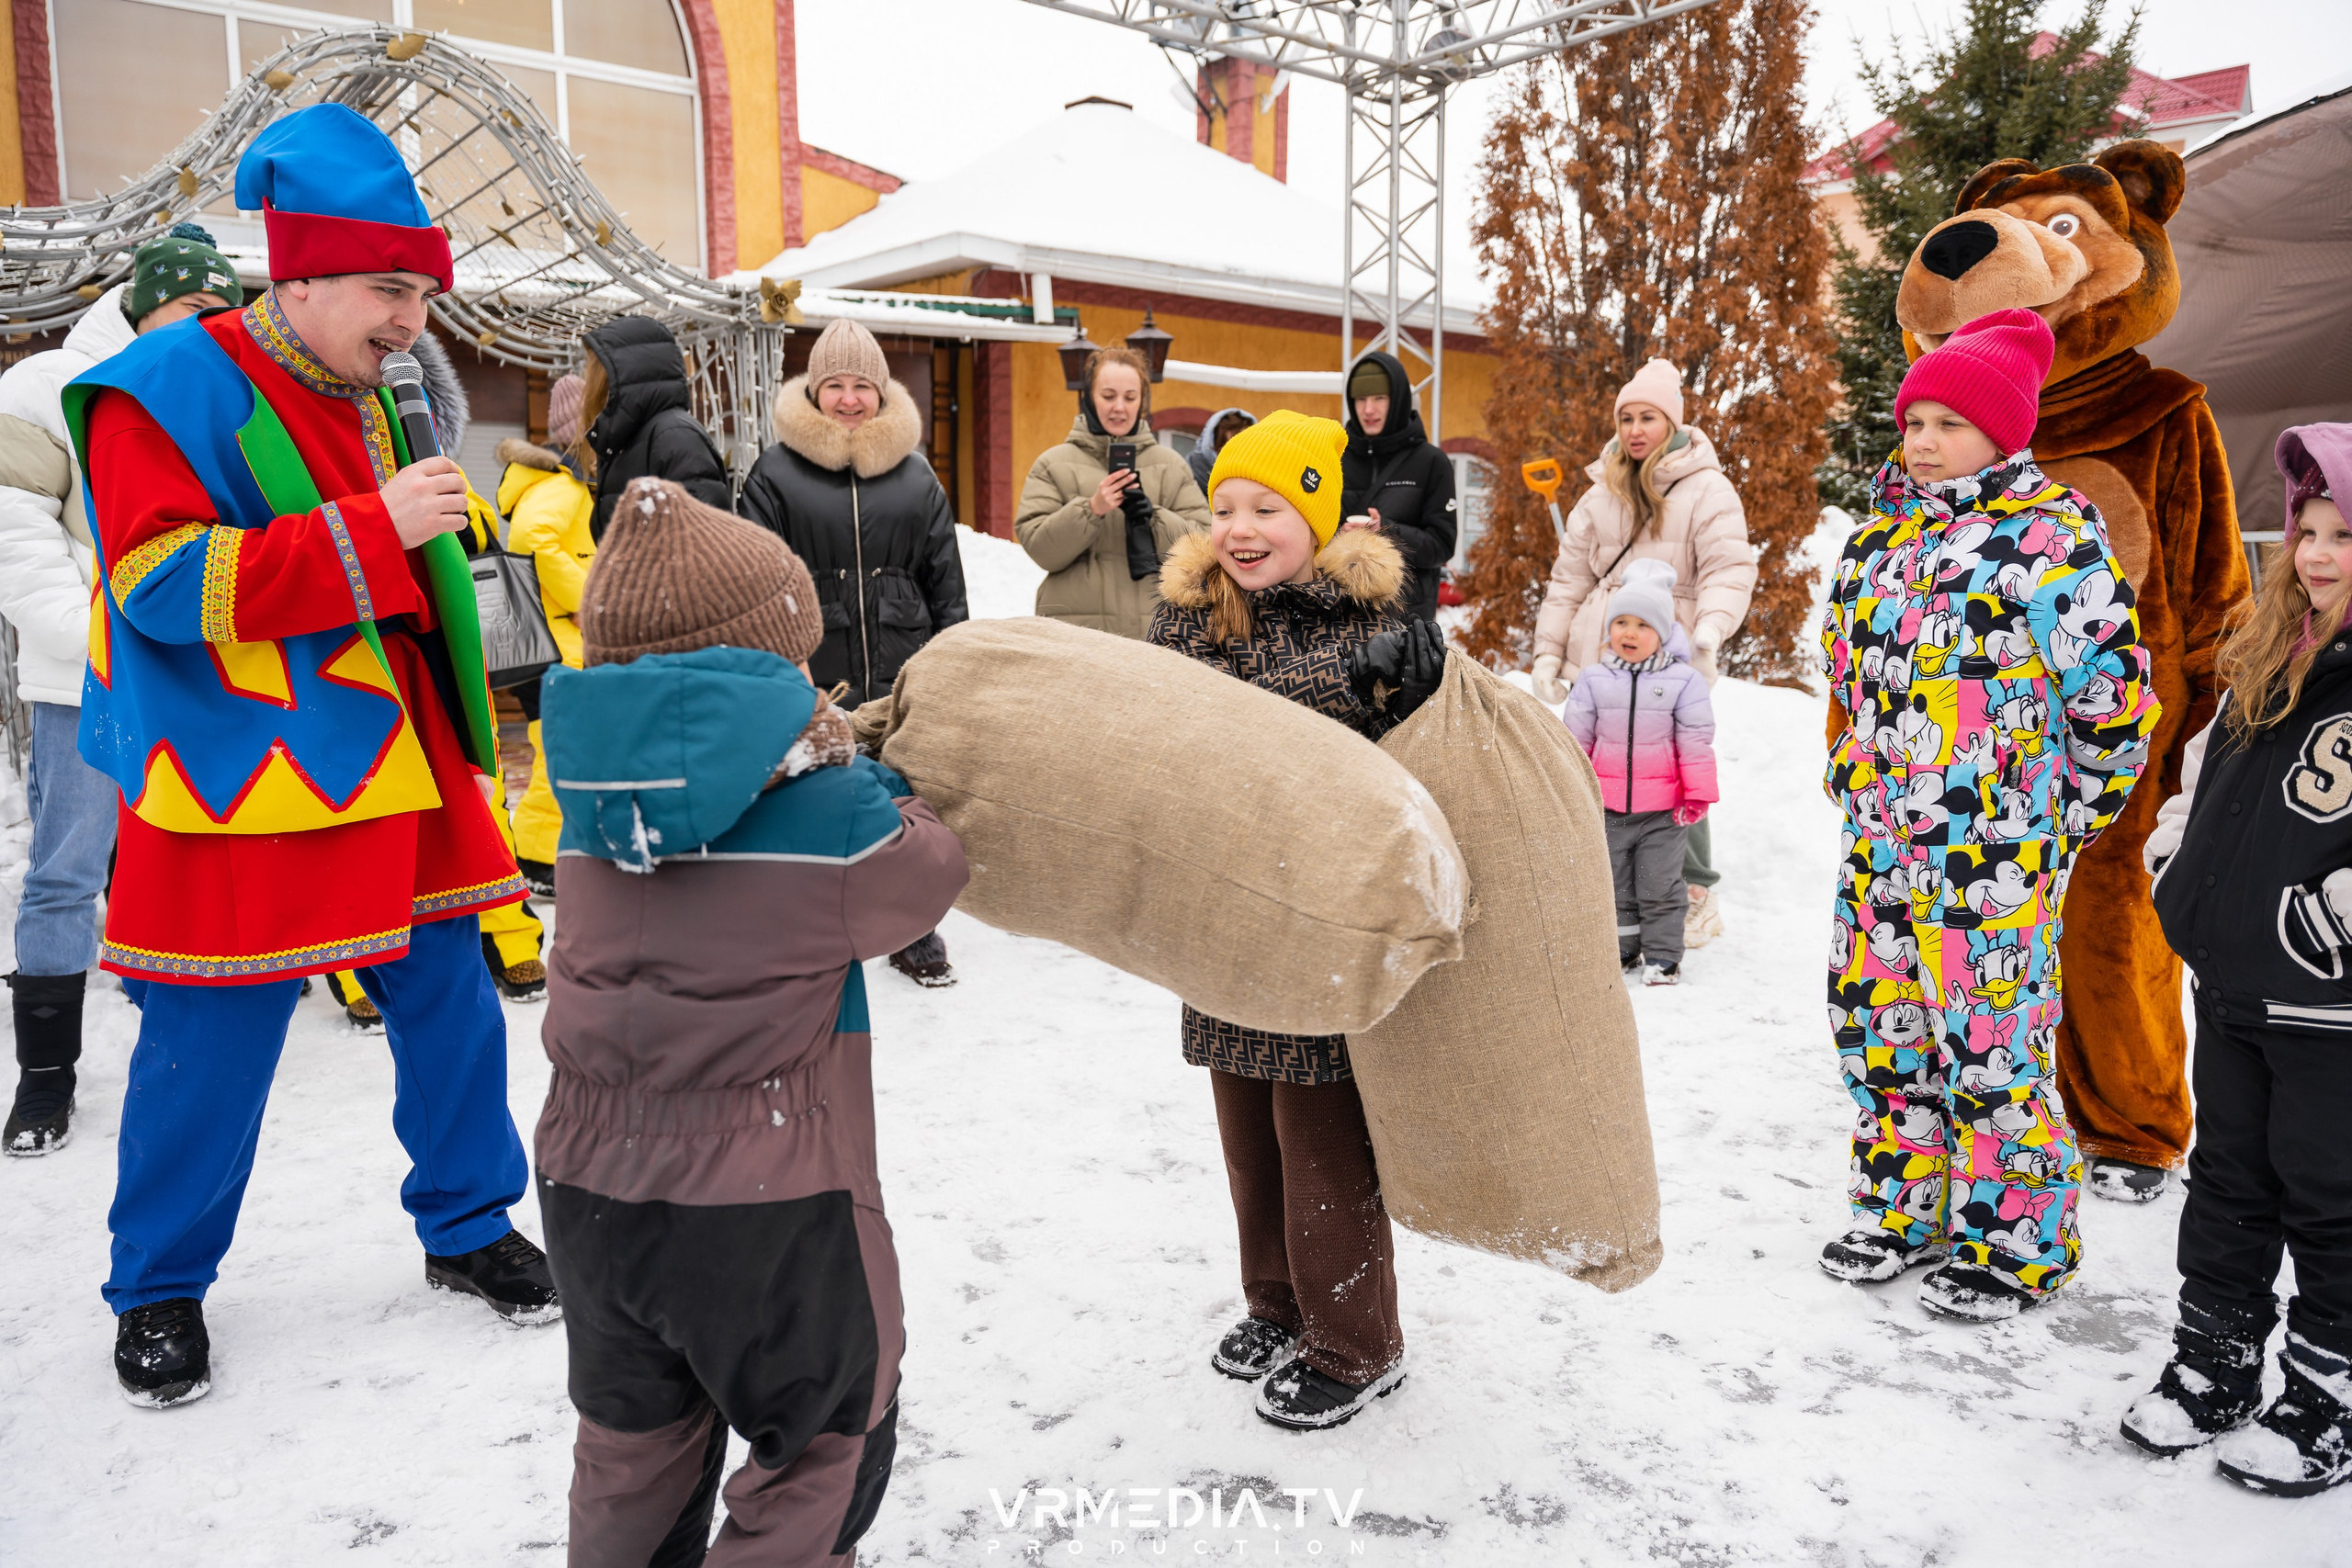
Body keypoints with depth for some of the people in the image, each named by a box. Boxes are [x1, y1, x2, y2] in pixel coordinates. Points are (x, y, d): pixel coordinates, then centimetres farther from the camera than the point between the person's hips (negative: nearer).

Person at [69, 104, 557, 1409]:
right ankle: (159, 1288, 27)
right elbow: (166, 579, -21)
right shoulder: (164, 389, -10)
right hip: (238, 805, -7)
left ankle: (467, 1227, 29)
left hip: (389, 776, 7)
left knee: (451, 1007, 10)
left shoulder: (363, 402, 14)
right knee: (210, 1055, 5)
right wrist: (374, 531, -25)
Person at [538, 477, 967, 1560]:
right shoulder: (830, 807, -16)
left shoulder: (593, 801, 2)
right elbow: (926, 878, -1)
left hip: (592, 1186, 6)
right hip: (772, 1204, -6)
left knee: (633, 1444, 27)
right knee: (829, 1434, 18)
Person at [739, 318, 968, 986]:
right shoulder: (777, 471, 2)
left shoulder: (914, 472, 10)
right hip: (816, 670, -2)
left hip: (904, 669, 2)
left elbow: (945, 575, 12)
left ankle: (913, 929, 24)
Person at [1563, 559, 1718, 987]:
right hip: (1608, 807, 3)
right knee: (1614, 884, 13)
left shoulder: (1682, 680, -5)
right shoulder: (1593, 679, 1)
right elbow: (1576, 737, 7)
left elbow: (1696, 740, -2)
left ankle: (1662, 956, 17)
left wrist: (1697, 792, -5)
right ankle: (1622, 950, 27)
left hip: (1662, 810, -2)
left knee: (1660, 887, 5)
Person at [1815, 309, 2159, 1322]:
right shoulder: (1881, 535, 11)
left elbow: (2114, 695, -9)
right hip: (1879, 840, 7)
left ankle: (2015, 1240, 20)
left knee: (1988, 1045, 0)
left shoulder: (2051, 541, -11)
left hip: (1994, 852, -7)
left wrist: (2063, 819, -2)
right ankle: (1906, 1206, 32)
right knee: (1877, 1026, 14)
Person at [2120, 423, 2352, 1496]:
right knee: (2227, 1180, 18)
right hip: (2230, 992, 7)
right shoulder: (2266, 662, 7)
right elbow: (2201, 773, 20)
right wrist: (2175, 866, 10)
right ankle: (2212, 1368, 34)